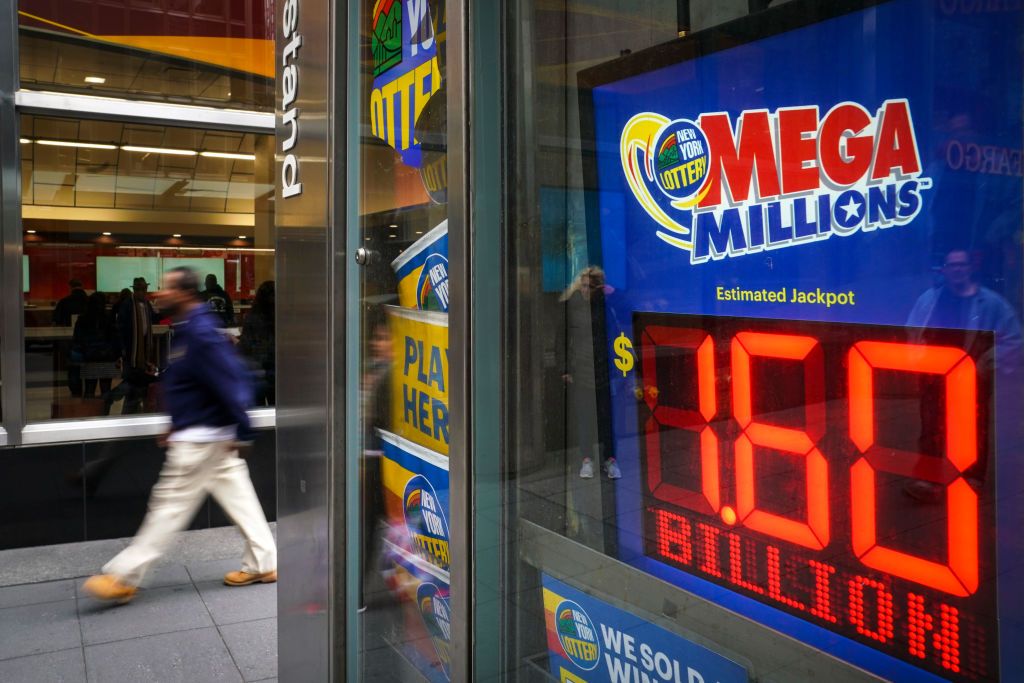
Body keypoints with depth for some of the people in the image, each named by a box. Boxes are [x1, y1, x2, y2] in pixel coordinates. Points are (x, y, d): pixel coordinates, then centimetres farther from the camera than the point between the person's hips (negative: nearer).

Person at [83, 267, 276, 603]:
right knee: (238, 497, 12)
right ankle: (264, 564, 19)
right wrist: (178, 426, 20)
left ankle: (123, 577, 9)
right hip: (207, 435, 10)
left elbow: (229, 382, -24)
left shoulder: (199, 333, -21)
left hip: (201, 438, -10)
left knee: (170, 504, -1)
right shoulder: (188, 329, 11)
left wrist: (241, 431, -21)